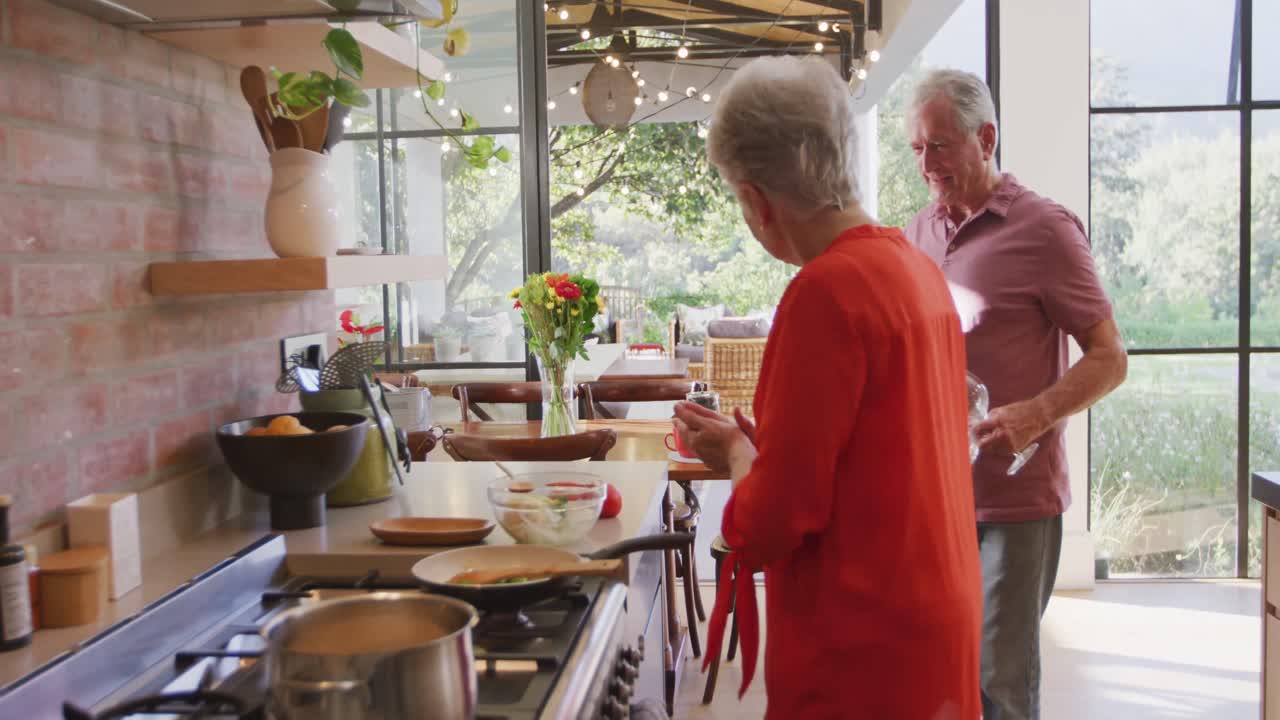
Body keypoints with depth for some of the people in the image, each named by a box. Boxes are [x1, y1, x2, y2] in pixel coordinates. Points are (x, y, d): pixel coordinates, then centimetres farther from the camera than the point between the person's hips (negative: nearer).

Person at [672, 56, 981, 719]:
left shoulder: (827, 290, -21)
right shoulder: (917, 269, 5)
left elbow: (769, 523, -18)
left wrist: (737, 457, 0)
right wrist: (762, 447, 14)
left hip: (862, 655, -9)